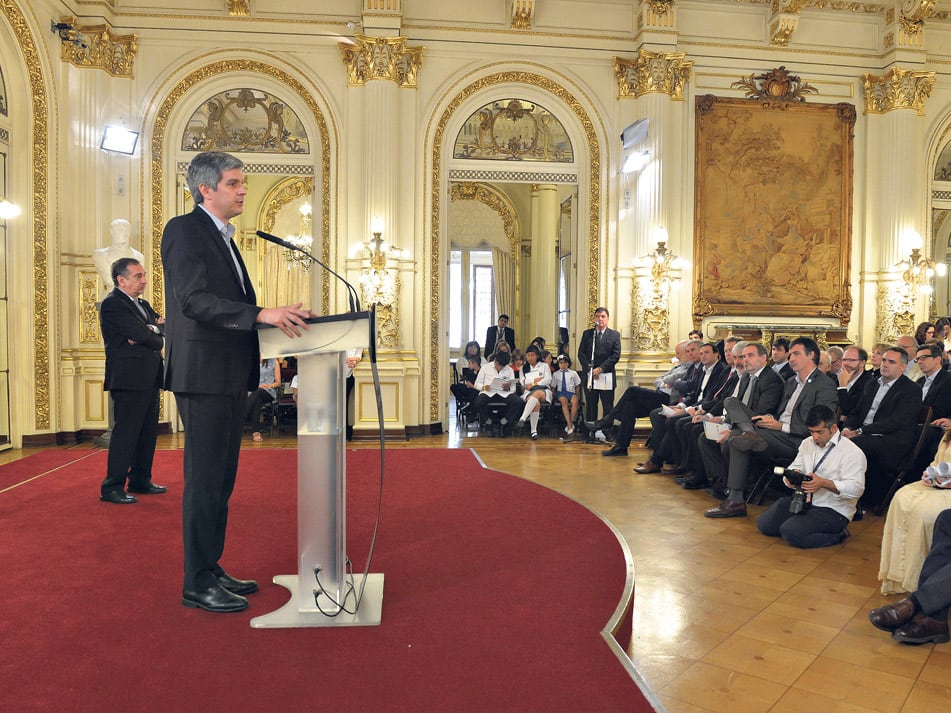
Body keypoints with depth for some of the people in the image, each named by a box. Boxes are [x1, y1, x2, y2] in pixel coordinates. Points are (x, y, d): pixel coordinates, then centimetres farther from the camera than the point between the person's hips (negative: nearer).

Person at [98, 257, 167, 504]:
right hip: (129, 379, -9)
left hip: (149, 379, 9)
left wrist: (149, 331, -11)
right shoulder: (112, 303, -6)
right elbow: (139, 333, -18)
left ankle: (140, 481, 22)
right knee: (126, 432, -7)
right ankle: (112, 487, -1)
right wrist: (157, 335, 1)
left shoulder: (143, 305, 20)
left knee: (147, 432, 12)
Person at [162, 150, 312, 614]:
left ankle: (212, 570, 25)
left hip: (230, 375, 9)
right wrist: (262, 314, -29)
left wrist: (276, 318, 6)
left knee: (220, 480, 14)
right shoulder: (184, 230, -8)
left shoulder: (222, 237, 20)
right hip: (204, 374, -9)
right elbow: (195, 299, -21)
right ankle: (197, 584, 9)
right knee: (205, 480, -2)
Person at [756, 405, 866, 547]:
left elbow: (856, 488, -19)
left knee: (791, 532, -26)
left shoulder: (852, 452, -11)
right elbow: (794, 467, 9)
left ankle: (838, 534, -4)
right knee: (764, 524, -9)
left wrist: (824, 483, -30)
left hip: (834, 510, -7)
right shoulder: (807, 443, 11)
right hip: (804, 501, 7)